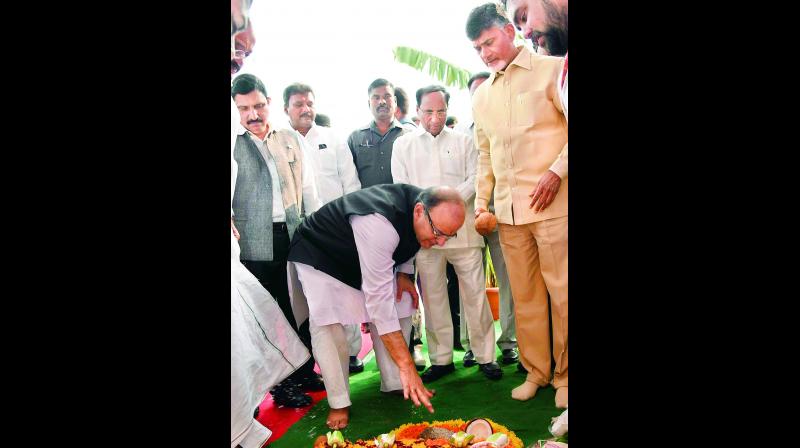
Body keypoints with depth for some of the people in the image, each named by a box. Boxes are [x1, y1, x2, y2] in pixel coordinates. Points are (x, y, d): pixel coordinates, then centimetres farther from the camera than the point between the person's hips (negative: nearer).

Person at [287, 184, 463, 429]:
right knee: (327, 324, -22)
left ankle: (396, 386, 10)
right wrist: (407, 365, -44)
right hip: (318, 253, -7)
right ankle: (339, 403, -6)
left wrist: (403, 274, -10)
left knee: (400, 309, 0)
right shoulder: (379, 223, -44)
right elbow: (378, 297, -45)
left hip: (365, 257, 8)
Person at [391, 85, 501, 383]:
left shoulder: (463, 141, 12)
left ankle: (485, 356, 12)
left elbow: (475, 179, 3)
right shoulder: (403, 145, 12)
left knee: (475, 293, 0)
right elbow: (401, 189, 6)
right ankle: (441, 359, 16)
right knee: (432, 297, 4)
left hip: (462, 228, 0)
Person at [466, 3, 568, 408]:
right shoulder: (481, 96, 17)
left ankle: (564, 376, 15)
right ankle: (535, 371, 22)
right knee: (525, 296, 9)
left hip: (552, 204, -5)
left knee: (561, 292, 0)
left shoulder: (552, 70, 1)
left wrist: (557, 170, -15)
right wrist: (481, 202, 16)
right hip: (508, 211, 5)